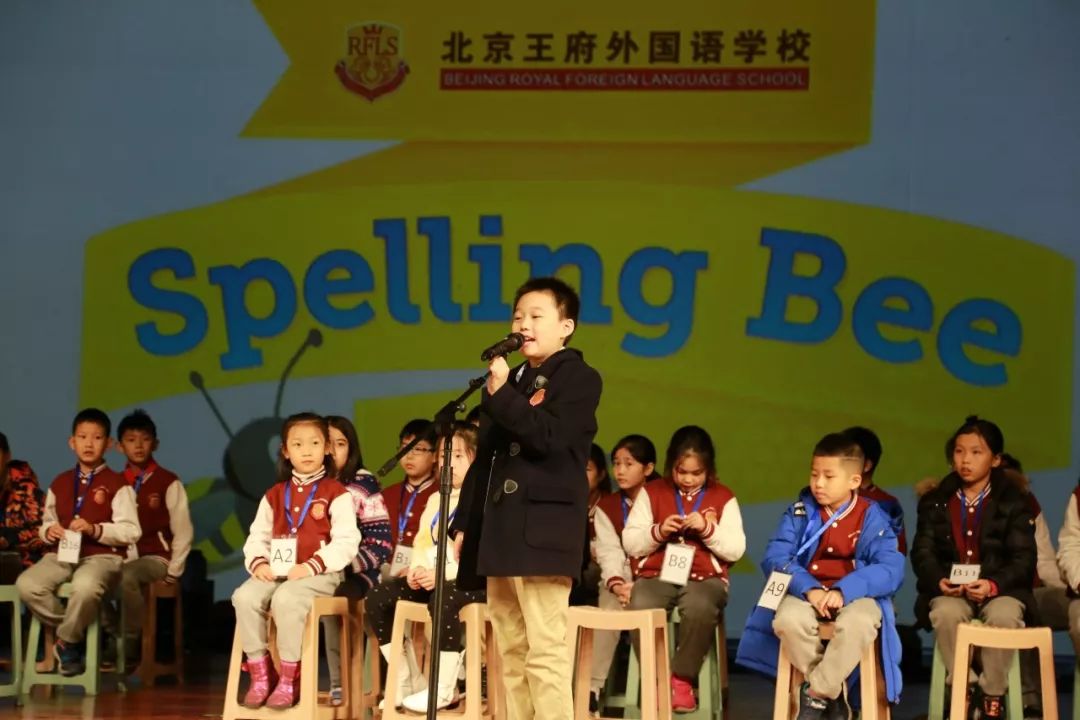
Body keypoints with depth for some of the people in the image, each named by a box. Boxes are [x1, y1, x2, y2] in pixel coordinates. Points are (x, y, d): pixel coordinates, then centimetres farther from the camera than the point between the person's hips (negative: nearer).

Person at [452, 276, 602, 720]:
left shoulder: (578, 378, 0)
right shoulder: (510, 382, 22)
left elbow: (546, 437, -17)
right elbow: (484, 459, 22)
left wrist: (502, 393, -16)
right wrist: (464, 523, 16)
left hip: (542, 531, -8)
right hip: (500, 531, 8)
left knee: (545, 651, -13)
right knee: (511, 653, 9)